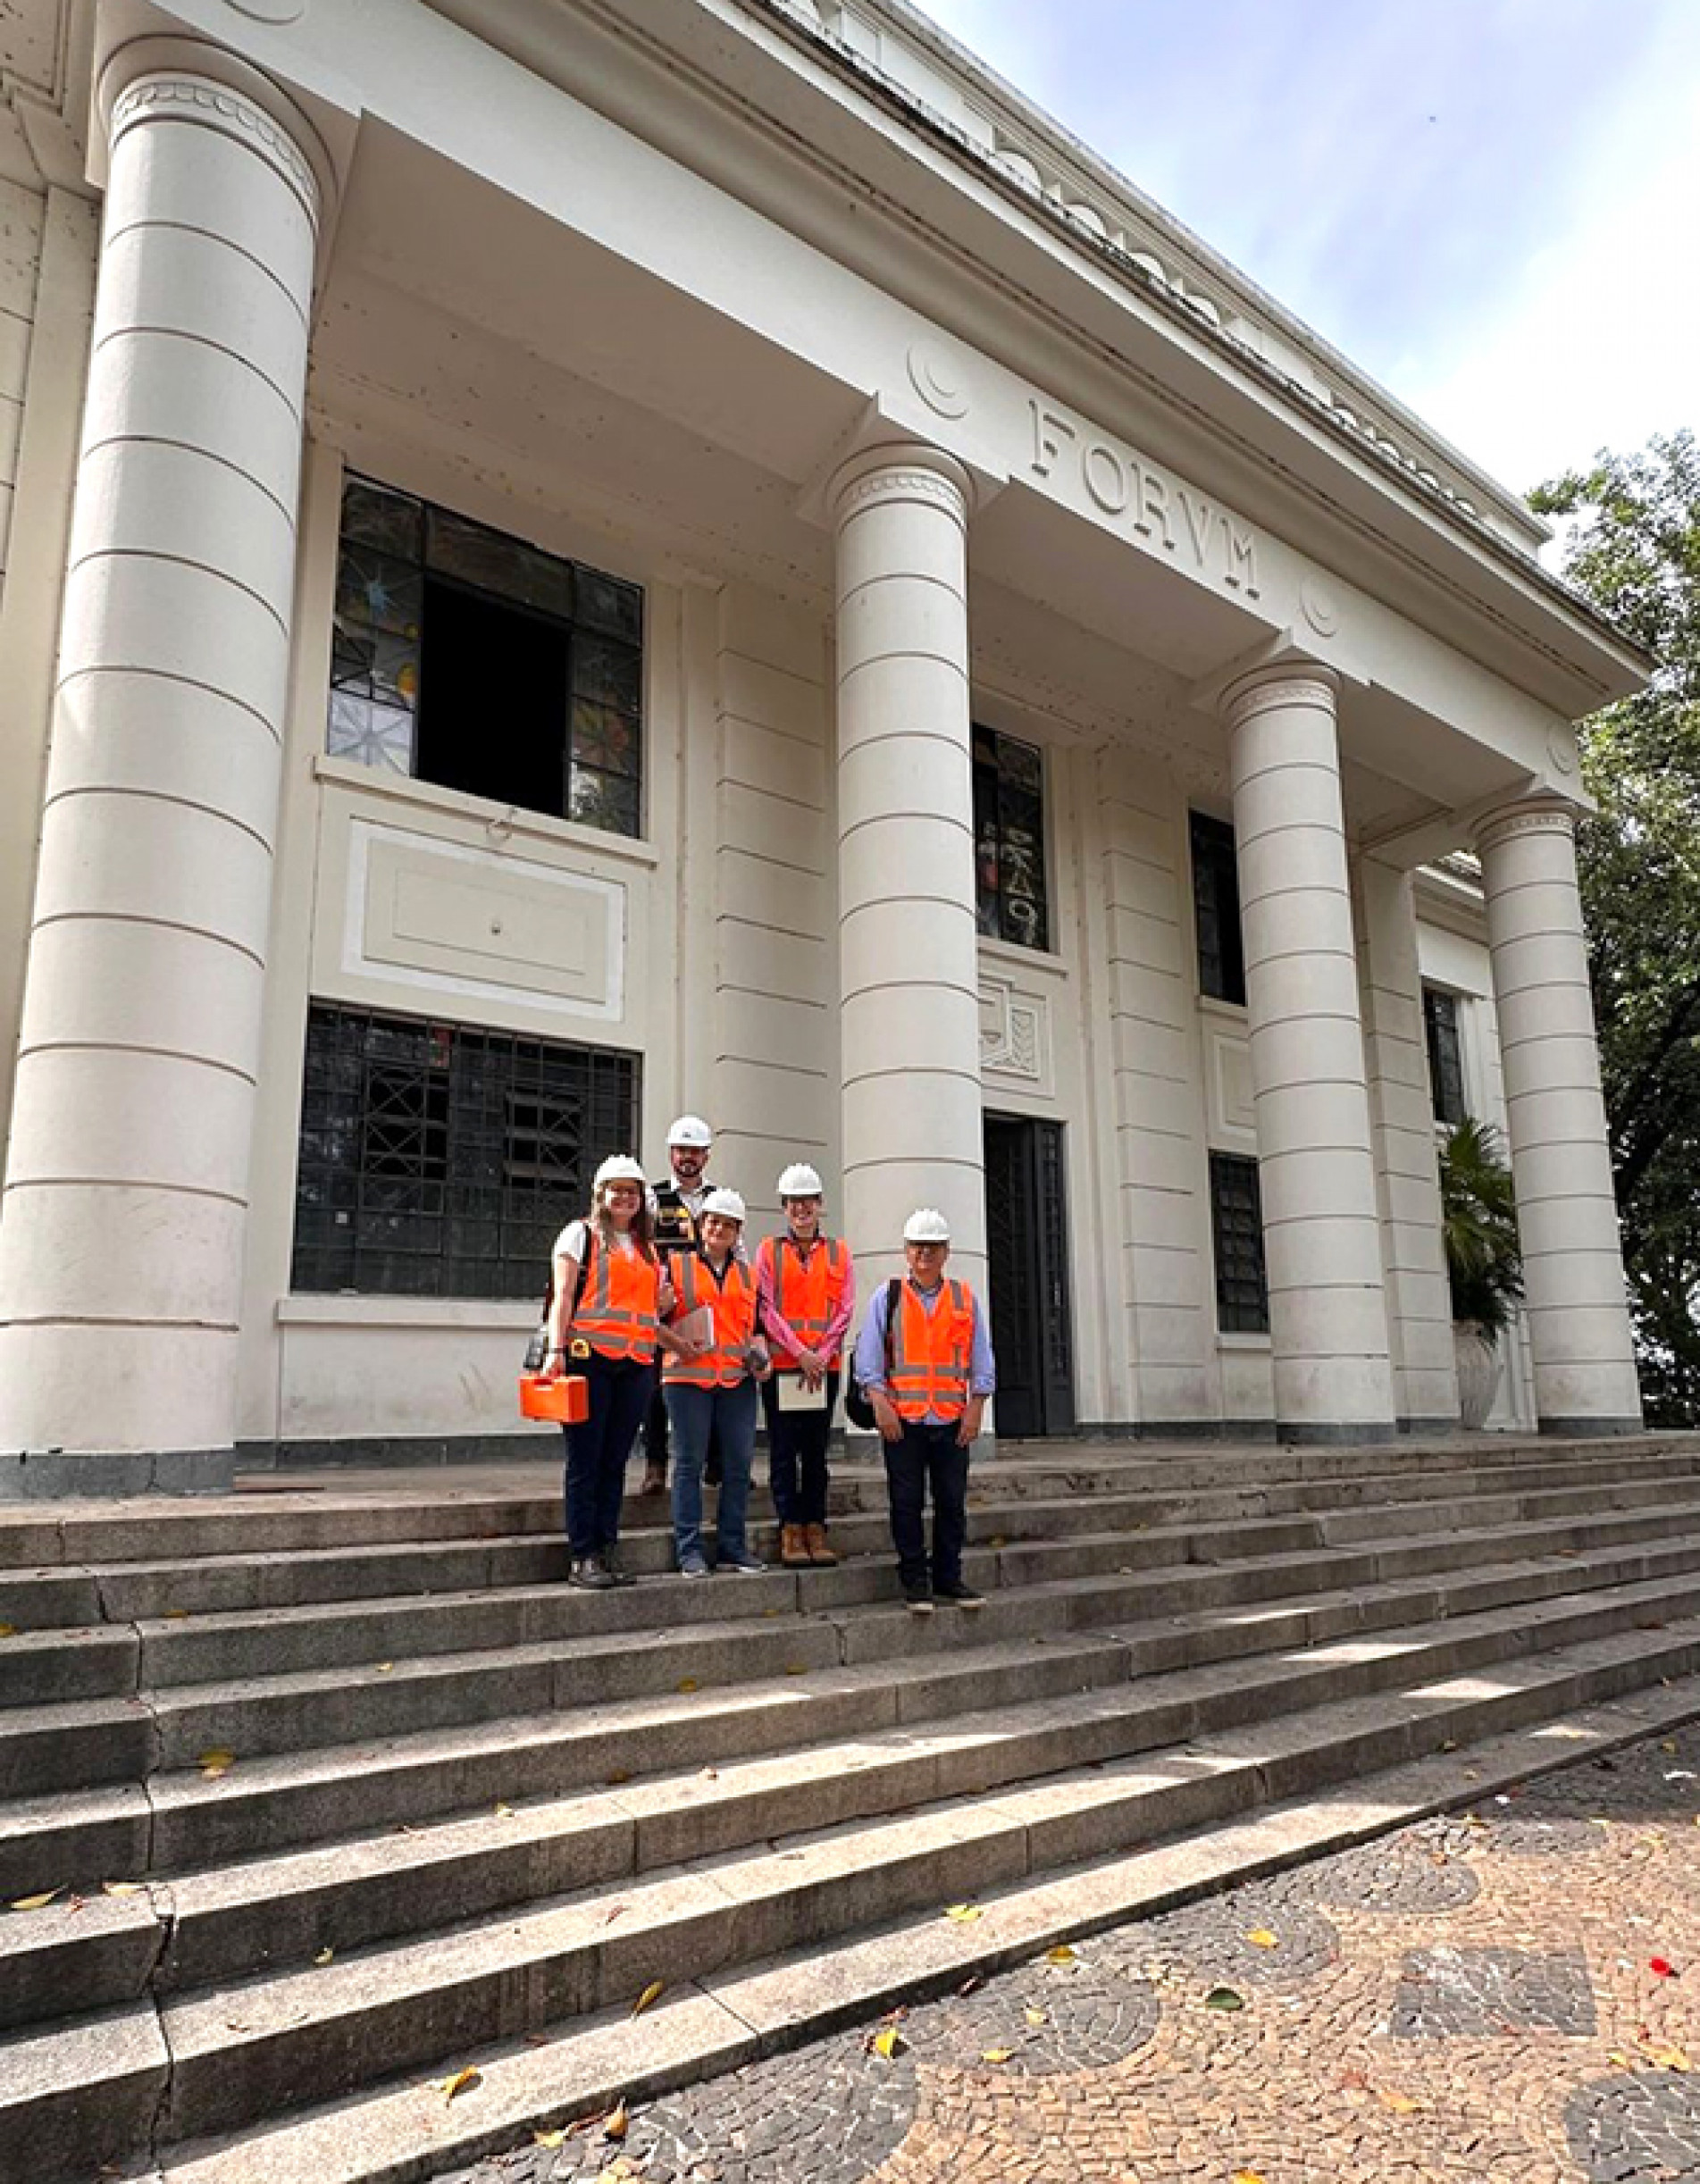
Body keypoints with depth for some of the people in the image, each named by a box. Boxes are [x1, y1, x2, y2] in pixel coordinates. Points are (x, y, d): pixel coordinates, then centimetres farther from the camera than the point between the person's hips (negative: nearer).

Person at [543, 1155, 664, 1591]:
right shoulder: (581, 1234, 6)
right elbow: (562, 1295, -3)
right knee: (585, 1463, -2)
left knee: (615, 1462, 7)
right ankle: (582, 1559, 2)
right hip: (589, 1357, -5)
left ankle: (608, 1553, 12)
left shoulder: (648, 1248, 23)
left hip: (636, 1364, 5)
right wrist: (556, 1350, -14)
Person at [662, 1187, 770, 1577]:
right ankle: (689, 1552, 6)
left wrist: (758, 1358, 6)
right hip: (689, 1376, -4)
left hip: (738, 1378, 4)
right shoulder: (677, 1265, 4)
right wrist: (676, 1344, -13)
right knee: (689, 1464, -1)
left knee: (739, 1464, 5)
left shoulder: (745, 1273, 16)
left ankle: (733, 1548, 16)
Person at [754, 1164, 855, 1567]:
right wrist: (801, 1353, -11)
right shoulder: (769, 1250, 5)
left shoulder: (838, 1253, 9)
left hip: (825, 1366, 2)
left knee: (816, 1450, 6)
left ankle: (815, 1527, 12)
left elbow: (845, 1311, 3)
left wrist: (820, 1354, -9)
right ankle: (791, 1529, 7)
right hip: (781, 1365, -1)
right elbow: (767, 1308, -3)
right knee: (784, 1450, 1)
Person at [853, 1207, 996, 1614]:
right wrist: (880, 1402, -10)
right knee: (907, 1503, 2)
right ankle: (915, 1582, 12)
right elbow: (868, 1356, 0)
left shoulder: (965, 1299, 10)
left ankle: (948, 1578, 19)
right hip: (902, 1420, -2)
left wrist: (975, 1409, 2)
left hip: (953, 1421, 2)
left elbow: (981, 1360, 10)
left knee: (952, 1502, 6)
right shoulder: (887, 1297, 5)